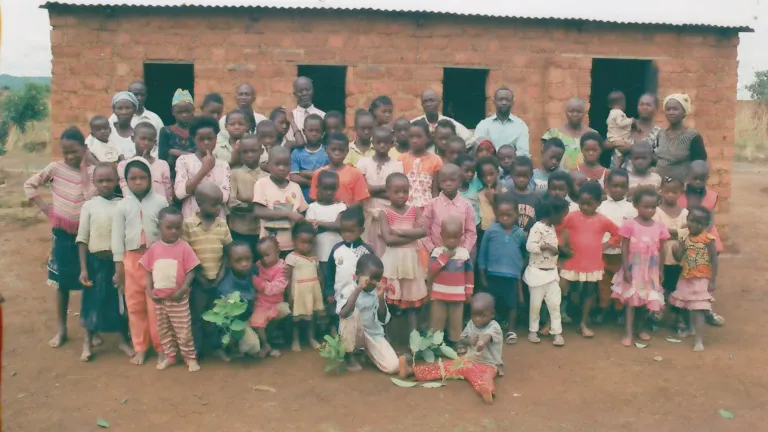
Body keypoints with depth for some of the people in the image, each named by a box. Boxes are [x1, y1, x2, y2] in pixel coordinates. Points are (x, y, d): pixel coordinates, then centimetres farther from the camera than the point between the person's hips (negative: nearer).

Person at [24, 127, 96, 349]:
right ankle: (61, 329, 22)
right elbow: (29, 184, 2)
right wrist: (44, 207, -4)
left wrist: (84, 169, -13)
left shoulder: (92, 171, -5)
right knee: (62, 282, 11)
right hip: (63, 234, 1)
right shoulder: (55, 168, -4)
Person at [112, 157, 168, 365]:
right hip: (132, 259, 2)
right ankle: (140, 348, 21)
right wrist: (118, 267, 2)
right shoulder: (122, 206, 0)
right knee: (135, 305, 9)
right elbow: (117, 237, 3)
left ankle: (161, 346, 14)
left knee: (156, 304, 1)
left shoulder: (160, 202, -3)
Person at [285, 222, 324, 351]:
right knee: (296, 316, 7)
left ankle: (311, 337, 28)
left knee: (312, 314, 13)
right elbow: (288, 277, -10)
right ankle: (295, 340, 21)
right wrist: (289, 295, -13)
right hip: (299, 290, -5)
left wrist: (321, 291, 8)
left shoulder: (314, 257, 6)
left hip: (314, 290, 5)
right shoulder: (292, 257, -10)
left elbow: (319, 275, 11)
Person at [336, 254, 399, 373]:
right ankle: (350, 355, -13)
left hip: (374, 334, 3)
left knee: (392, 366, -18)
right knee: (353, 312, -34)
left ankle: (367, 350, 13)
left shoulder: (377, 292, -1)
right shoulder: (348, 290, -14)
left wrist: (381, 297, -19)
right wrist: (358, 289, -36)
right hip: (353, 335, -3)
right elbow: (343, 313, -34)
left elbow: (383, 320, -5)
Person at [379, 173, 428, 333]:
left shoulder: (415, 211, 3)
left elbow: (423, 231, -14)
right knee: (389, 299, 4)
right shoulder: (385, 213, -5)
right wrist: (412, 235, -14)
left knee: (413, 298, 7)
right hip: (392, 259, -2)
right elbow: (388, 239, -17)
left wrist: (399, 231, -16)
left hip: (411, 258, 3)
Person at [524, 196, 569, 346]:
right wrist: (546, 246, -29)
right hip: (537, 272, -7)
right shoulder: (538, 227, -16)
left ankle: (557, 332, 11)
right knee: (535, 303, 5)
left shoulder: (552, 228, 11)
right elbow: (529, 246, -26)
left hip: (552, 272, 7)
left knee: (555, 303, 5)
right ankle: (533, 331, 20)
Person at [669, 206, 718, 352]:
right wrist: (676, 249, -19)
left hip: (701, 280, -6)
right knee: (690, 307, 20)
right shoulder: (686, 238, 1)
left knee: (698, 309, -10)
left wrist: (712, 281, -15)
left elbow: (715, 260, -13)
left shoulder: (707, 239, -15)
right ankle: (692, 328, 40)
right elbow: (679, 258, 4)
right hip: (687, 279, 6)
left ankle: (699, 340, -10)